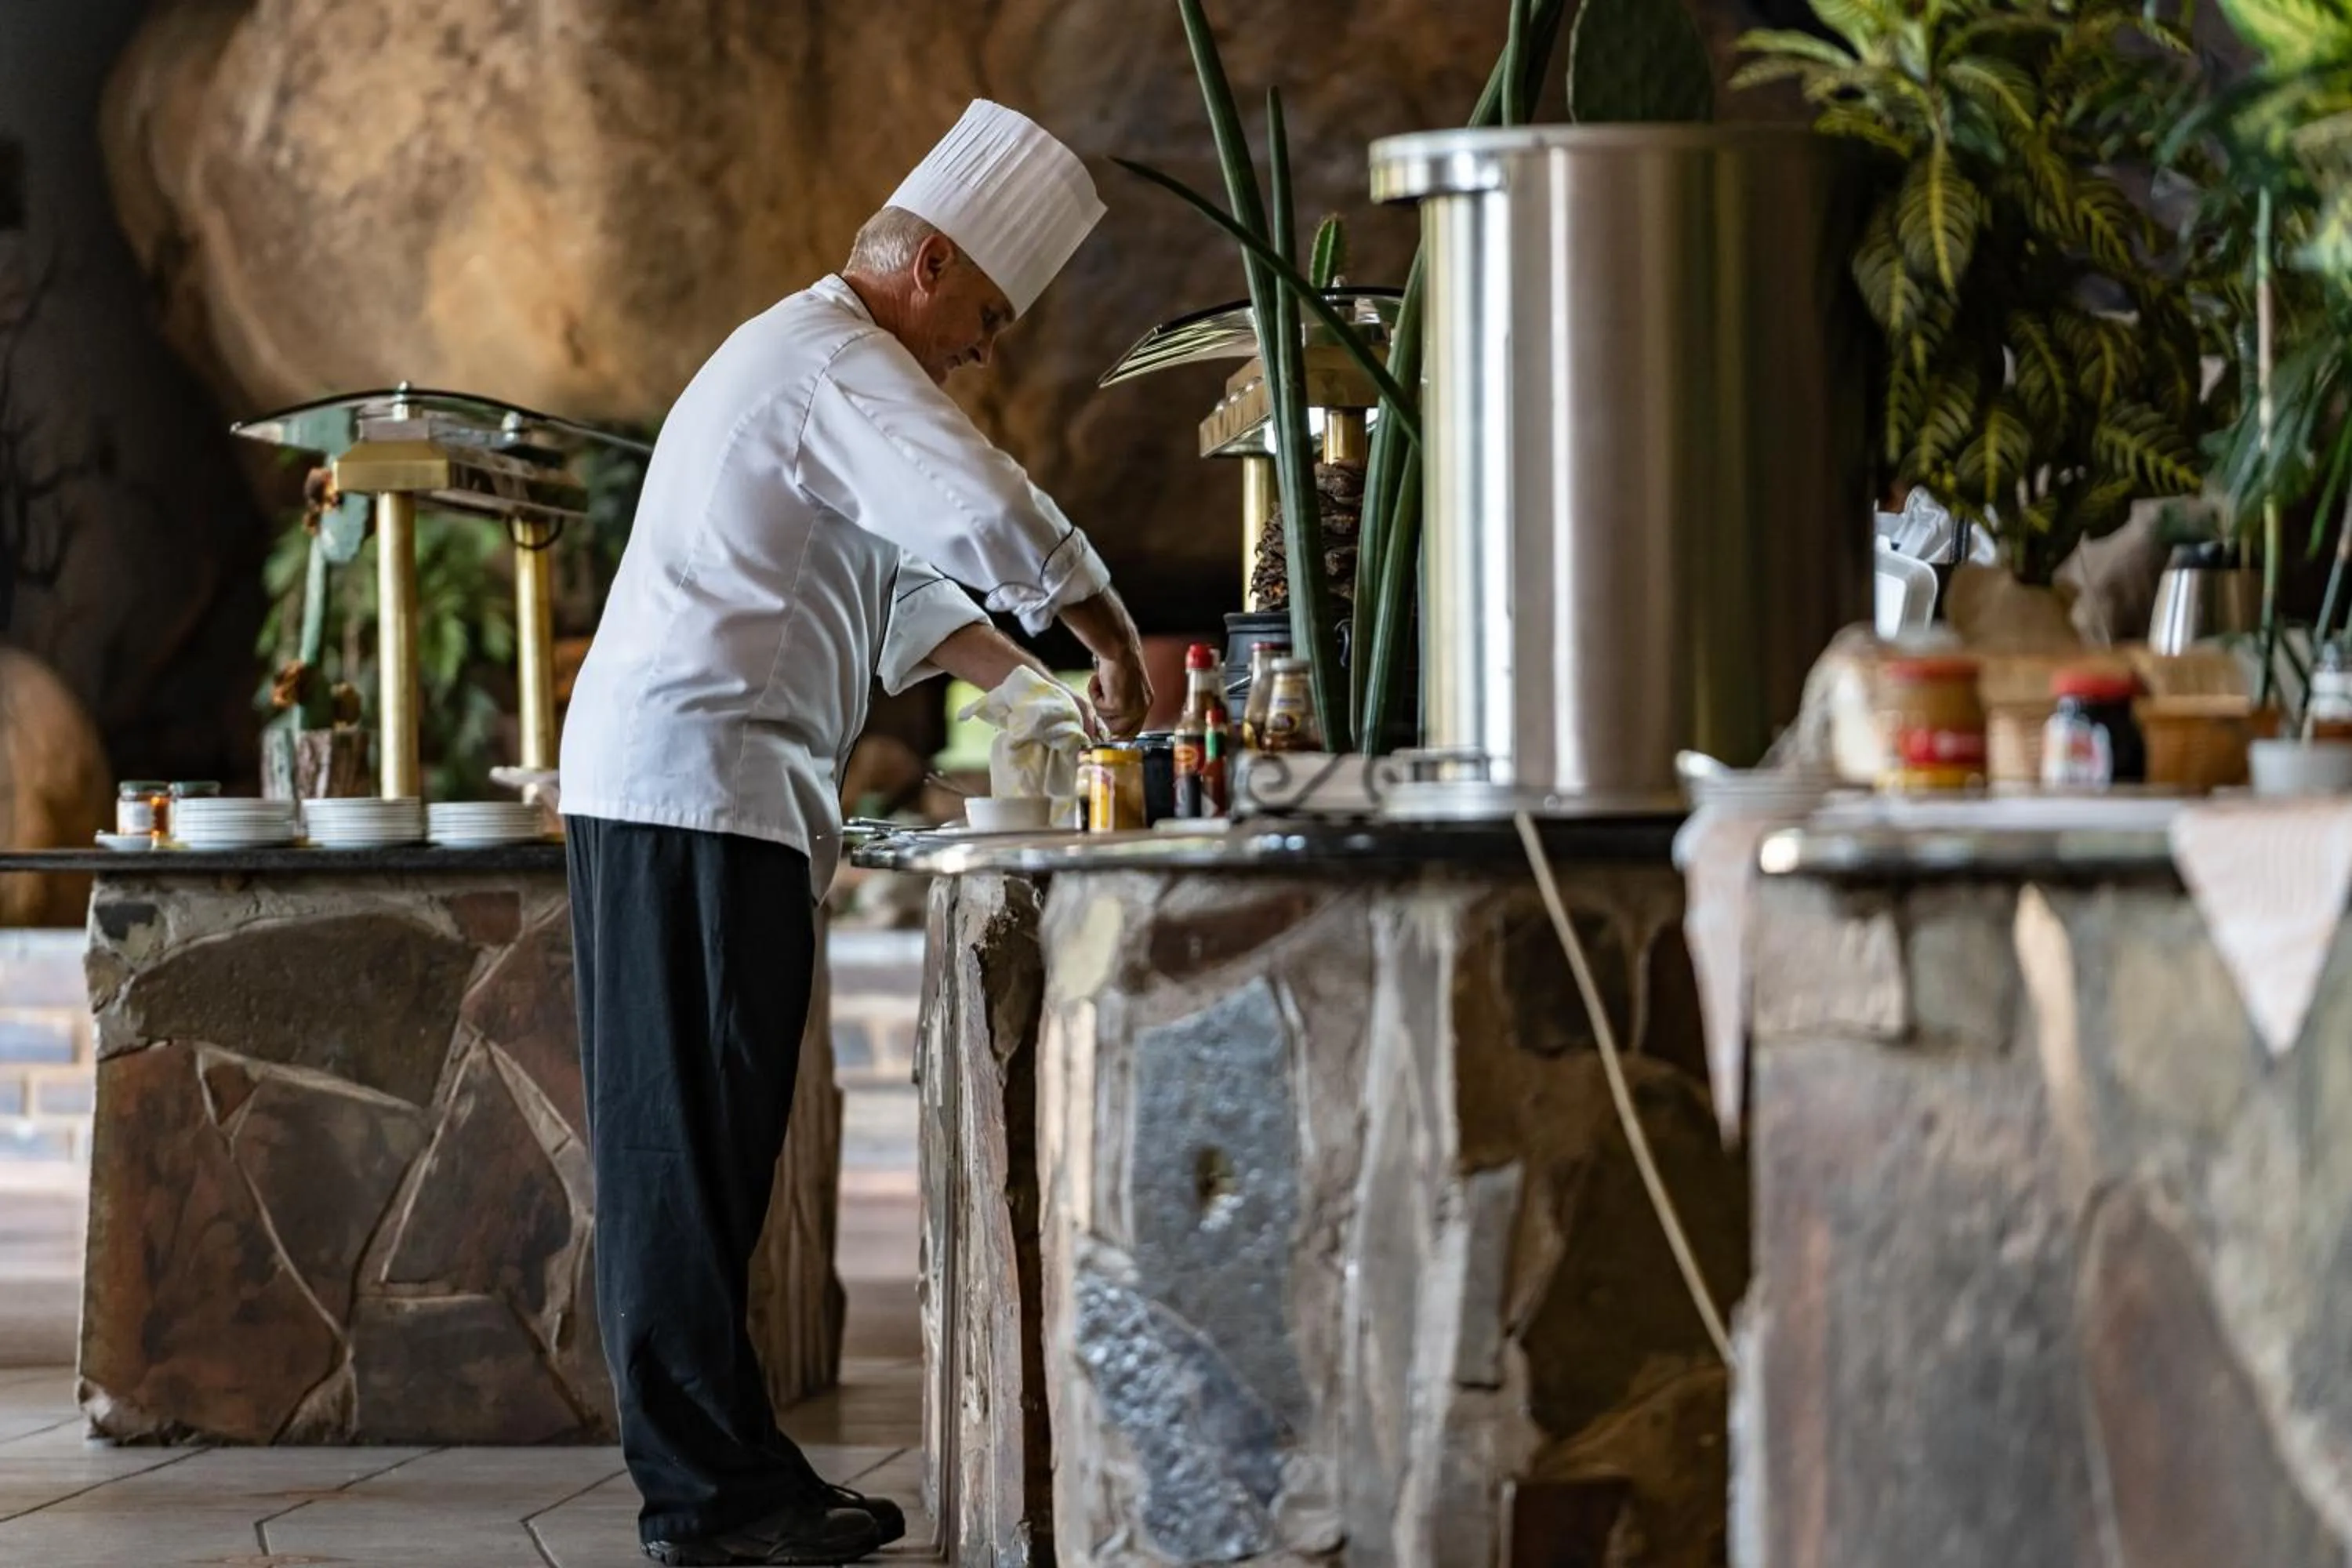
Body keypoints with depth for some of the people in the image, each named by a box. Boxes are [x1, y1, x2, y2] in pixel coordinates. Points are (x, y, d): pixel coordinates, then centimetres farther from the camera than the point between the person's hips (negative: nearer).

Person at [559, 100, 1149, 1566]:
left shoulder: (795, 356, 26)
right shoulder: (841, 367, -9)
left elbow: (895, 579, 33)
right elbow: (996, 520, -22)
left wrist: (1026, 684, 23)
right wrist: (1117, 647, -8)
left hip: (654, 782, 11)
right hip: (706, 784, -11)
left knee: (698, 1141, 10)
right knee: (700, 1141, -9)